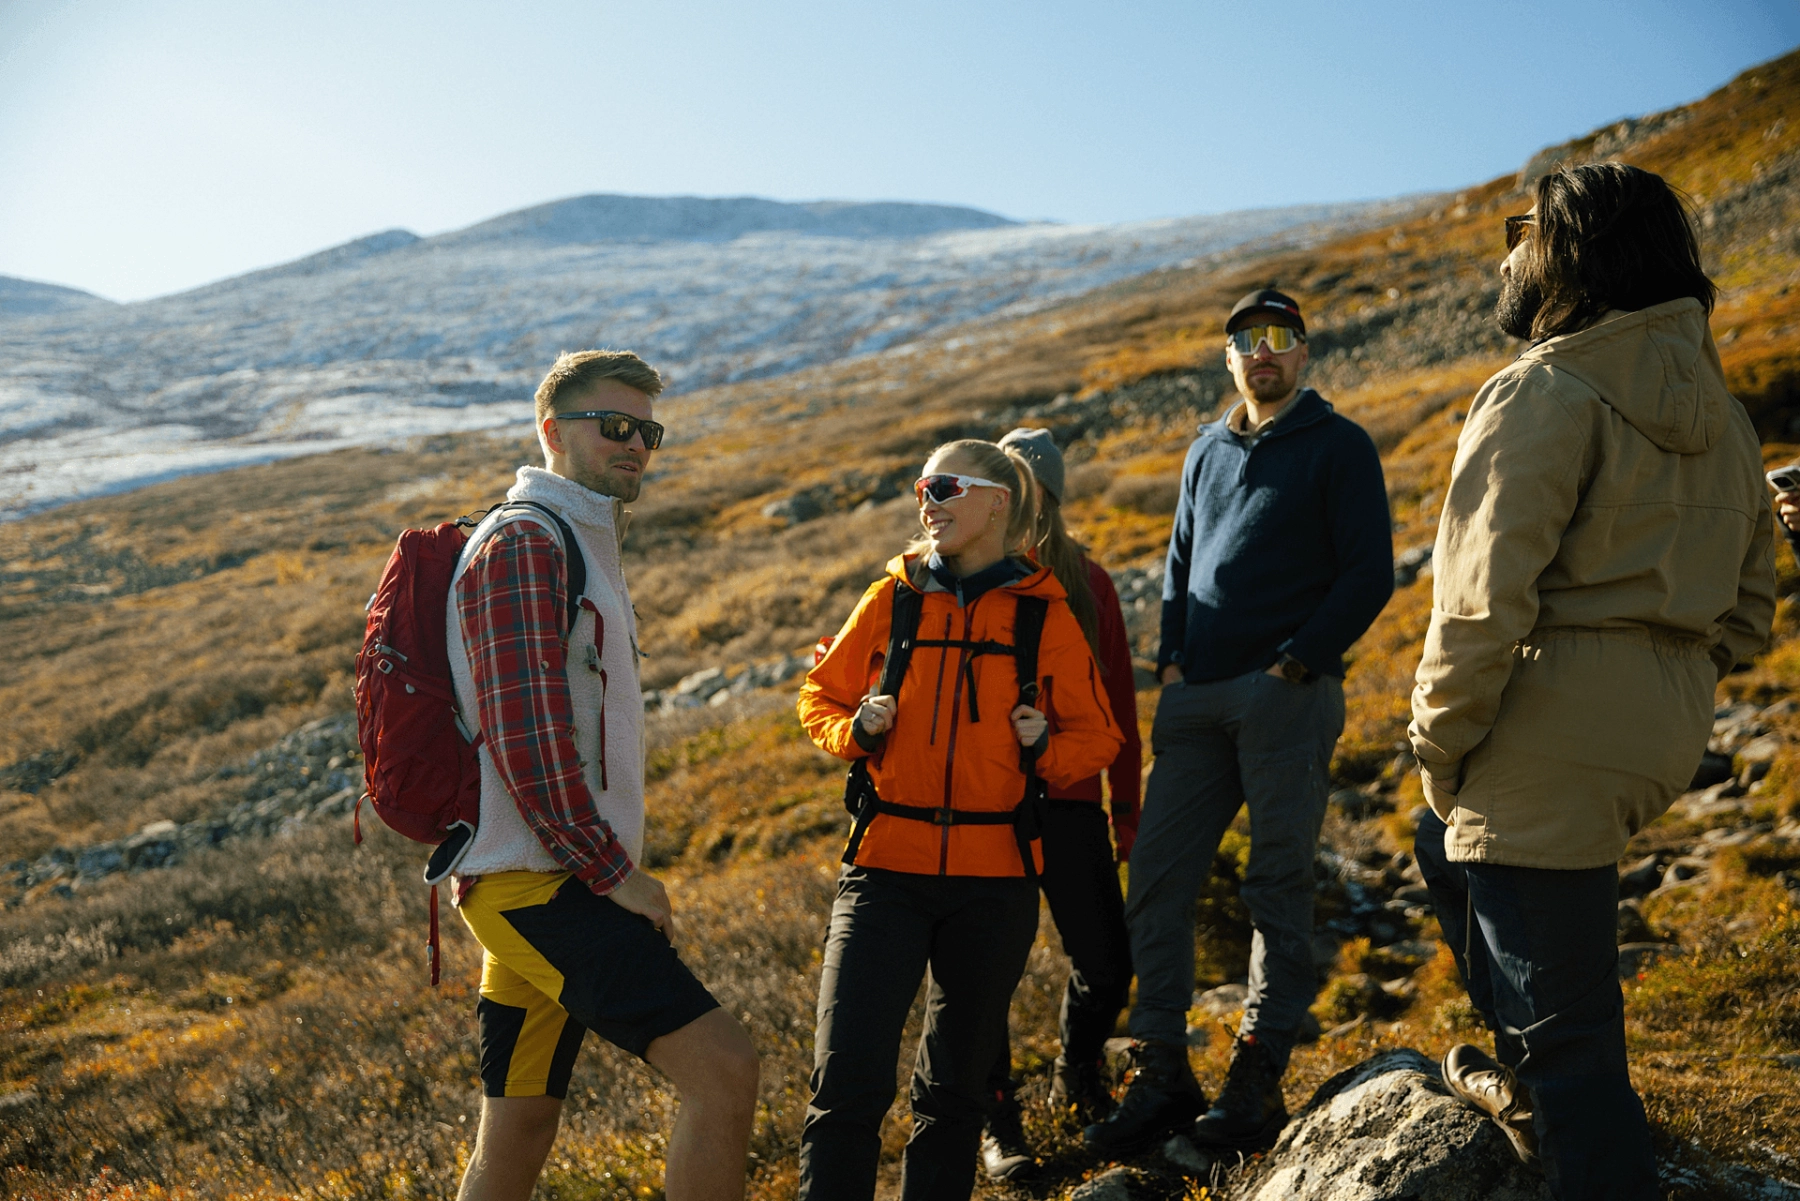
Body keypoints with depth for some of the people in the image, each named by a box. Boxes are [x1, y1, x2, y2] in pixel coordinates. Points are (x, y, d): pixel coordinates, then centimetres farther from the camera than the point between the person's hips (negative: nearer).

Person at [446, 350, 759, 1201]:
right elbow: (524, 729, -19)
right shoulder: (522, 543, -9)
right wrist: (613, 870, -16)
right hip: (536, 881, -10)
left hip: (564, 880, 10)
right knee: (722, 1066, -18)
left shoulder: (587, 550, 23)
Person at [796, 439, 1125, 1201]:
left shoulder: (1045, 616, 2)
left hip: (994, 880, 0)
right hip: (886, 867, 0)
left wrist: (1046, 749, -12)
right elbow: (819, 696, 14)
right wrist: (856, 730, -7)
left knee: (957, 1080, 14)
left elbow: (1097, 736, 8)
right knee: (847, 1077, -10)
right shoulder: (892, 600, 4)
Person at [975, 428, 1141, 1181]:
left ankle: (1078, 1077, 33)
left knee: (1105, 959, 3)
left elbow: (1117, 700, 9)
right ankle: (998, 1122, 18)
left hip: (1068, 803, 2)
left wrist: (1126, 802, 8)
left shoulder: (1085, 583, 6)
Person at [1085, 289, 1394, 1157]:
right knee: (1156, 878, 0)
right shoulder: (1208, 451, 20)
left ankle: (1258, 1080, 6)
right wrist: (1171, 658, 9)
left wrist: (1294, 663, -12)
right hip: (1196, 698, 5)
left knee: (1279, 886, -2)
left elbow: (1369, 575, -4)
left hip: (1287, 695, -5)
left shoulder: (1339, 447, 3)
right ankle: (1161, 1076, 8)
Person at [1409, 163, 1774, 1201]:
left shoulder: (1546, 396, -12)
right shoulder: (1719, 410, 14)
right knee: (1450, 847, 32)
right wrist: (1668, 687, 20)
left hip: (1555, 740, -9)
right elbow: (1749, 607, 17)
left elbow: (1485, 602, -18)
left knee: (1569, 1026, 0)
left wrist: (1441, 748, -7)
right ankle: (1537, 1091, 40)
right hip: (1669, 738, 9)